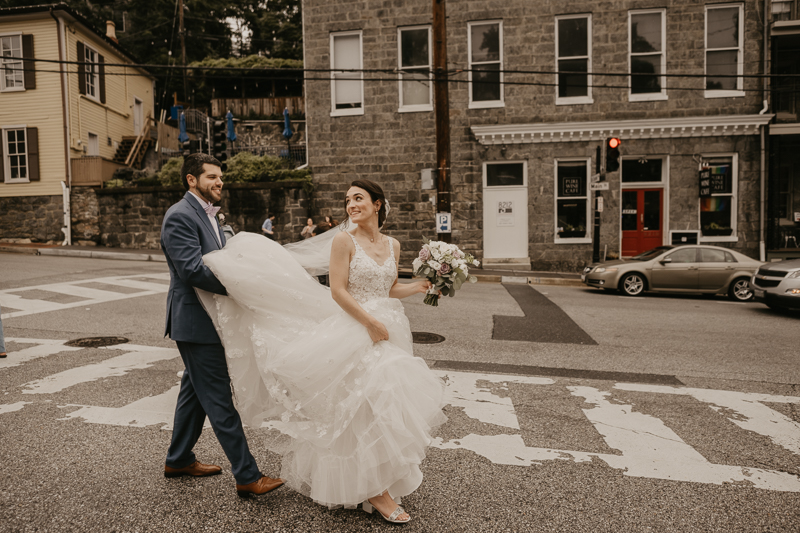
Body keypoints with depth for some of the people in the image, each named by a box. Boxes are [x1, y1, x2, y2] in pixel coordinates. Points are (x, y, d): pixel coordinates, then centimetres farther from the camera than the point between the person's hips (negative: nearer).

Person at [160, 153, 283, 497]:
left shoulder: (209, 215, 16)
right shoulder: (180, 216, -15)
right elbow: (192, 270, -26)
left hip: (208, 318, 10)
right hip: (195, 321, -10)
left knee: (195, 392, 20)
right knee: (219, 399, -6)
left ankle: (179, 459, 36)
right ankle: (247, 476, 1)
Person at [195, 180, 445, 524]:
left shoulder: (392, 245, 9)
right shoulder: (344, 240, -9)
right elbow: (338, 291, -14)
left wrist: (420, 286, 1)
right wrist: (371, 323, -18)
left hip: (387, 332, 7)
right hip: (355, 331, -7)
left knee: (383, 400, 14)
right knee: (366, 404, -4)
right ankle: (375, 492, 10)